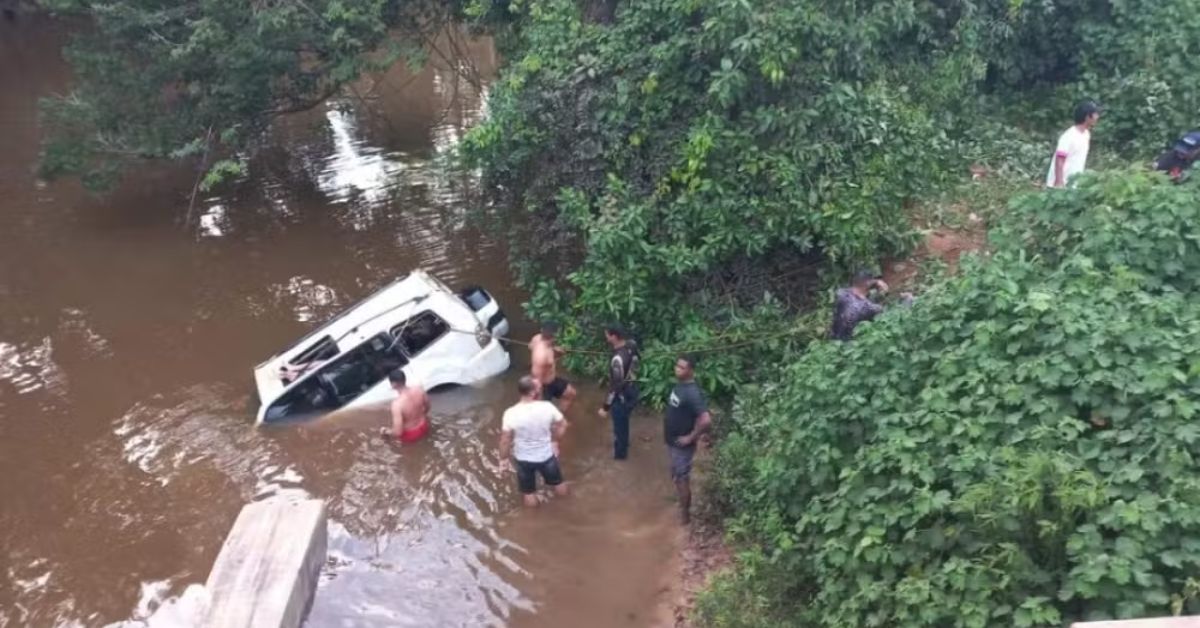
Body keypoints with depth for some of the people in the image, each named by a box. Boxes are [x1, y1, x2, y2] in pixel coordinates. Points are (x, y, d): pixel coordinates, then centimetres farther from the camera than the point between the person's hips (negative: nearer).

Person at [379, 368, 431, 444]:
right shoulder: (419, 389, -20)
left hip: (410, 437, -4)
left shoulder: (397, 403, -36)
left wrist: (386, 432, -11)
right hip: (424, 428, 4)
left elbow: (398, 432, -32)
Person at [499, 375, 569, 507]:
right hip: (546, 456, 1)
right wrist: (555, 440, 12)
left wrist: (504, 458, 1)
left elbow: (505, 440, -17)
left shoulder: (511, 414, -27)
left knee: (528, 493, 25)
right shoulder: (547, 407, -24)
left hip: (523, 459, -1)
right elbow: (563, 425, -7)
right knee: (558, 483, 32)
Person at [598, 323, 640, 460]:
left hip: (622, 397, -8)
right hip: (631, 391, 8)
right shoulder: (631, 345, -11)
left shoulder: (618, 359, -35)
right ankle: (623, 444, 53)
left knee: (619, 425, 17)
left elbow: (615, 386, -28)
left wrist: (606, 407, -20)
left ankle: (619, 453, 38)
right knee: (623, 423, 31)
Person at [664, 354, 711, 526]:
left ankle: (684, 515, 21)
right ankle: (682, 508, 38)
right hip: (672, 441, 9)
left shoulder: (693, 393, -28)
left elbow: (706, 420, -35)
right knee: (676, 477, 21)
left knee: (682, 479, 6)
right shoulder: (679, 385, 1)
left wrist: (691, 437, -24)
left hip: (682, 445, -9)